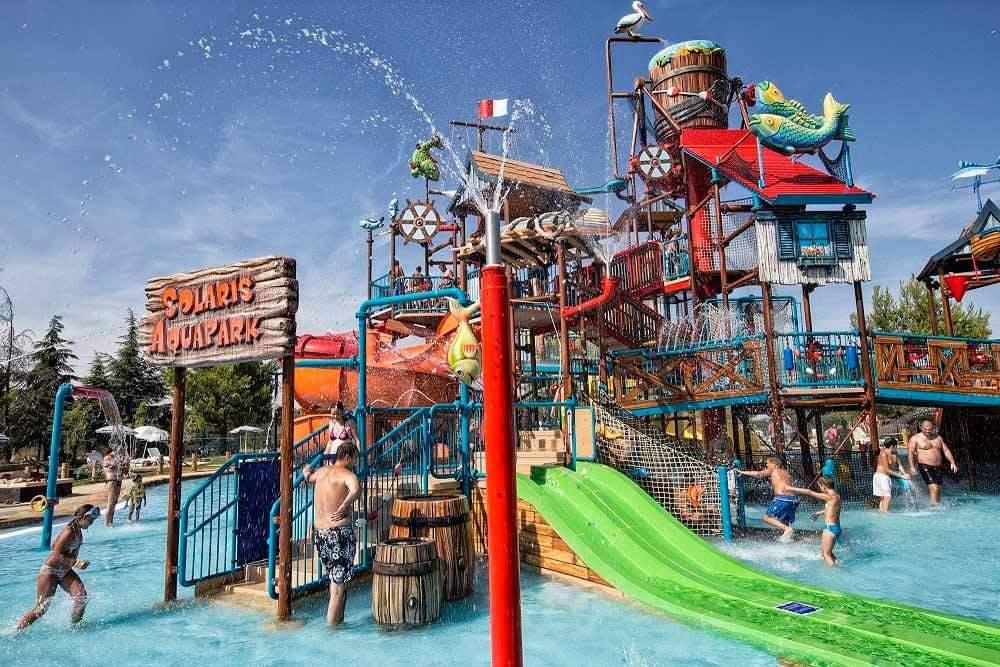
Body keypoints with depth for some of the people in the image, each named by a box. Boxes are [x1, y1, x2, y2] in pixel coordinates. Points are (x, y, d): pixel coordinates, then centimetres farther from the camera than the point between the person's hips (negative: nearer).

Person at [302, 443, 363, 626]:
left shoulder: (321, 472, 10)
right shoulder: (346, 474, -13)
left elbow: (307, 476, 35)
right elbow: (356, 489, -36)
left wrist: (307, 470, 56)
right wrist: (343, 508, -24)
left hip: (319, 533, 8)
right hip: (339, 534, -8)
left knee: (335, 578, 23)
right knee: (340, 583, 3)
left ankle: (338, 619, 32)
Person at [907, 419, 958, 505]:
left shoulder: (938, 437, 14)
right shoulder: (915, 438, -2)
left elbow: (946, 450, 16)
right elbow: (910, 452, -9)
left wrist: (952, 462, 4)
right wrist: (912, 466, -20)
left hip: (938, 468, 5)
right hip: (925, 467, -5)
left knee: (938, 489, 9)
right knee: (934, 488, -17)